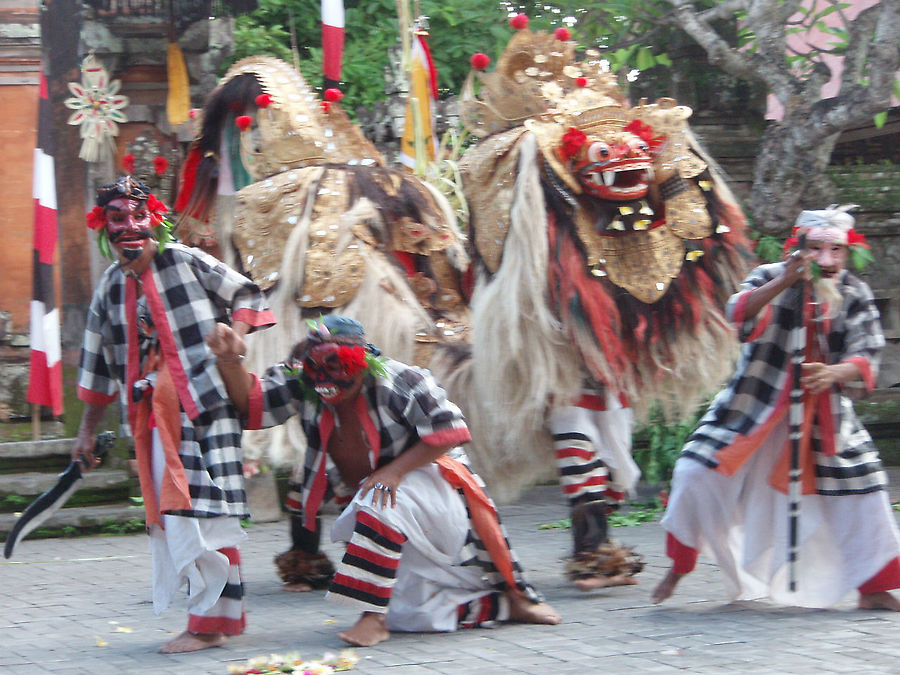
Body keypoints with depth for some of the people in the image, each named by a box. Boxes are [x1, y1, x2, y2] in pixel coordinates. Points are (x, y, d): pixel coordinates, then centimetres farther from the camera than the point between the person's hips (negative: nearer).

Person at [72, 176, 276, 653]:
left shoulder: (186, 262, -2)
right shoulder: (111, 287, 14)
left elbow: (246, 295, 6)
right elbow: (99, 364, 21)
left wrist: (233, 340, -12)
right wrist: (87, 431, 23)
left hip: (204, 403, -6)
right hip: (153, 413, 6)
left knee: (204, 508, -12)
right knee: (168, 512, 4)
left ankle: (211, 619, -9)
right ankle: (214, 611, 12)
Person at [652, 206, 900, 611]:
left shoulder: (855, 296, -5)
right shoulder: (771, 278, -10)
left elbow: (866, 356, -14)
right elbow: (740, 316, -28)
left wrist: (835, 373, -36)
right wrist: (784, 282, -42)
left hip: (823, 415, 1)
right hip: (752, 406, -1)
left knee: (862, 491, -7)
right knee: (695, 472, -9)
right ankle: (679, 567, 12)